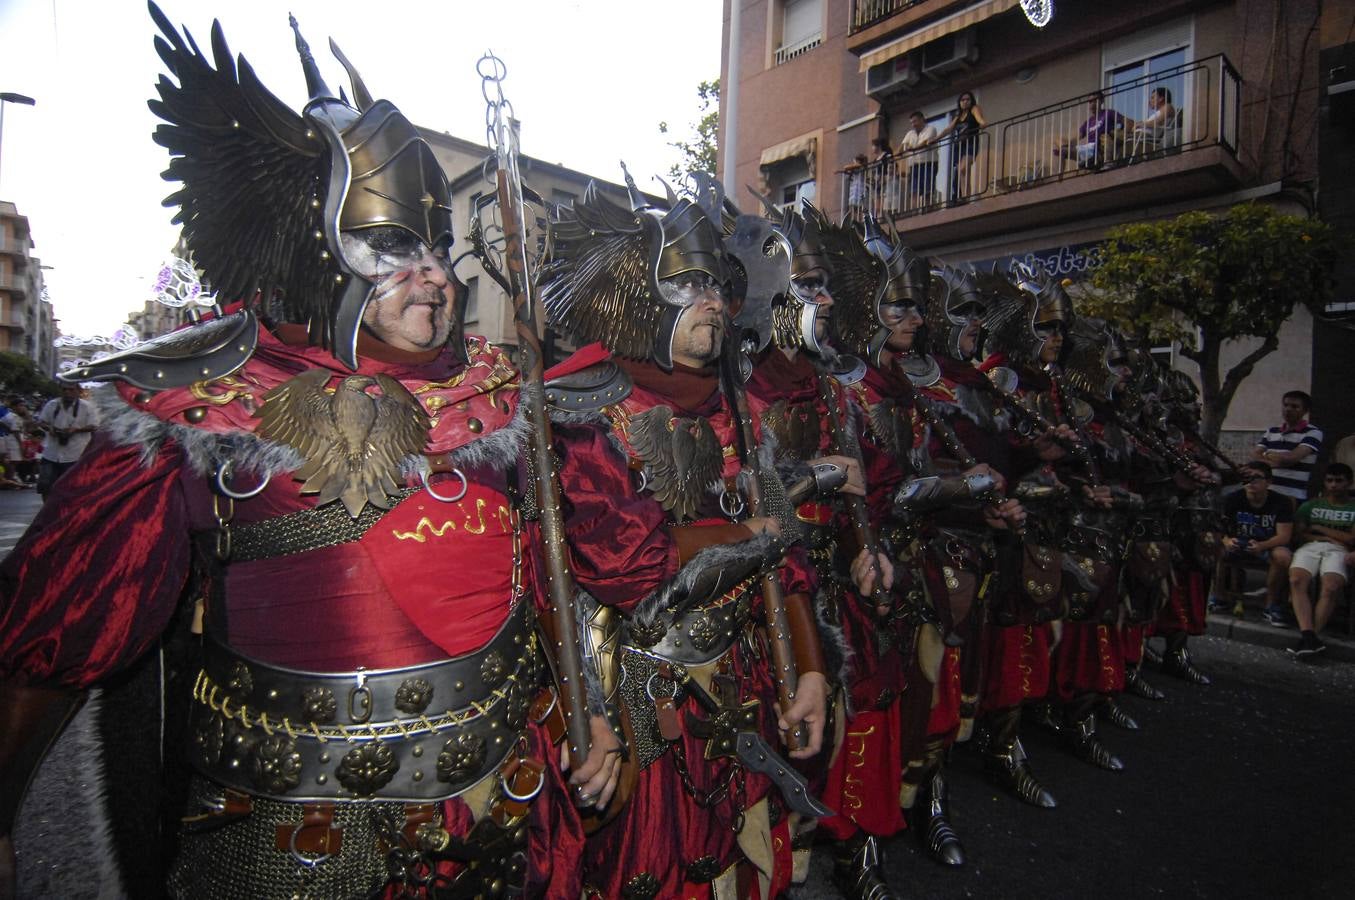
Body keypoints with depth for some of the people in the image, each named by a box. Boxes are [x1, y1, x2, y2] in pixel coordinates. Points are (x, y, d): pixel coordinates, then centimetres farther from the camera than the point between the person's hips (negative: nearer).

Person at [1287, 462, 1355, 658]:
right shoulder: (1311, 505, 26)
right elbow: (1298, 533, 13)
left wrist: (1319, 528, 6)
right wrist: (1329, 538, 0)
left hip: (1338, 551, -1)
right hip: (1310, 547, 1)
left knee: (1331, 588, -35)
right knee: (1296, 580, -34)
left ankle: (1309, 636, -36)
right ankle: (1309, 636, -41)